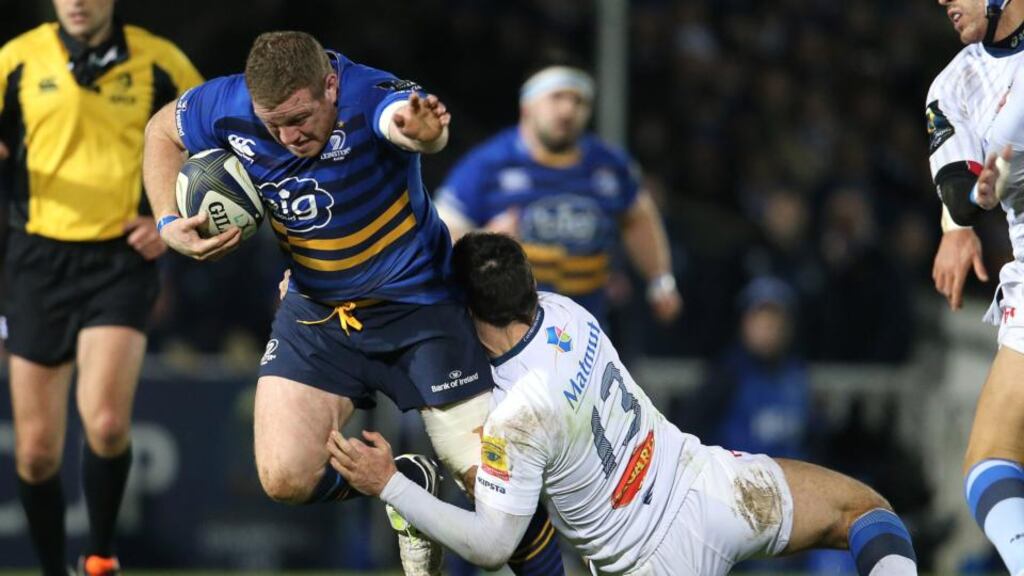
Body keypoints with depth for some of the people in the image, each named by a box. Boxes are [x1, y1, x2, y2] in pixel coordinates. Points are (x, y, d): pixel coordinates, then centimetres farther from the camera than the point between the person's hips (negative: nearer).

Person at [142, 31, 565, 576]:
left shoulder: (371, 96, -30)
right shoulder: (228, 105, -17)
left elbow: (404, 114, -55)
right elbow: (162, 130, 6)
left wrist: (423, 131, -80)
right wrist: (168, 223, -10)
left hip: (418, 305, -4)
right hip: (316, 312, 4)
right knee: (286, 480, -11)